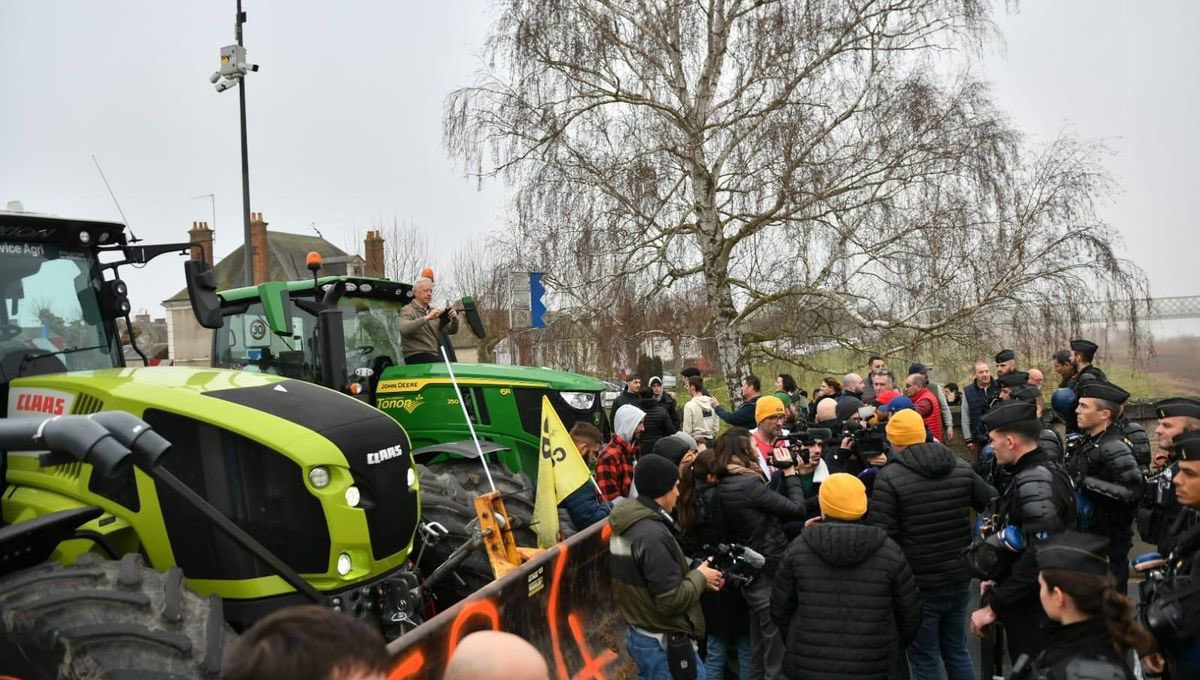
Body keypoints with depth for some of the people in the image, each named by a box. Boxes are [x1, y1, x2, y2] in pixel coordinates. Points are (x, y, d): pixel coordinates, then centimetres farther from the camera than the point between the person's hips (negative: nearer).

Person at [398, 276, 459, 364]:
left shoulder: (433, 311, 20)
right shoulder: (407, 310, 0)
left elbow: (451, 331, 13)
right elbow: (404, 329, -22)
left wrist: (454, 319, -8)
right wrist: (427, 318, -30)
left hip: (434, 355, 6)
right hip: (415, 356, -6)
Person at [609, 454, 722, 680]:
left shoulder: (625, 527, 3)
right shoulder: (653, 535, -26)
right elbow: (671, 600, -24)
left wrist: (692, 573, 2)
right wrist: (700, 577, -9)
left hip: (637, 634, 9)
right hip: (664, 644, -9)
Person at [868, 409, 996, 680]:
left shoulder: (890, 476, -16)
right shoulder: (961, 467, 1)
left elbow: (881, 534, -18)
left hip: (919, 584, -5)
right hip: (959, 578, 5)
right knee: (957, 650, 22)